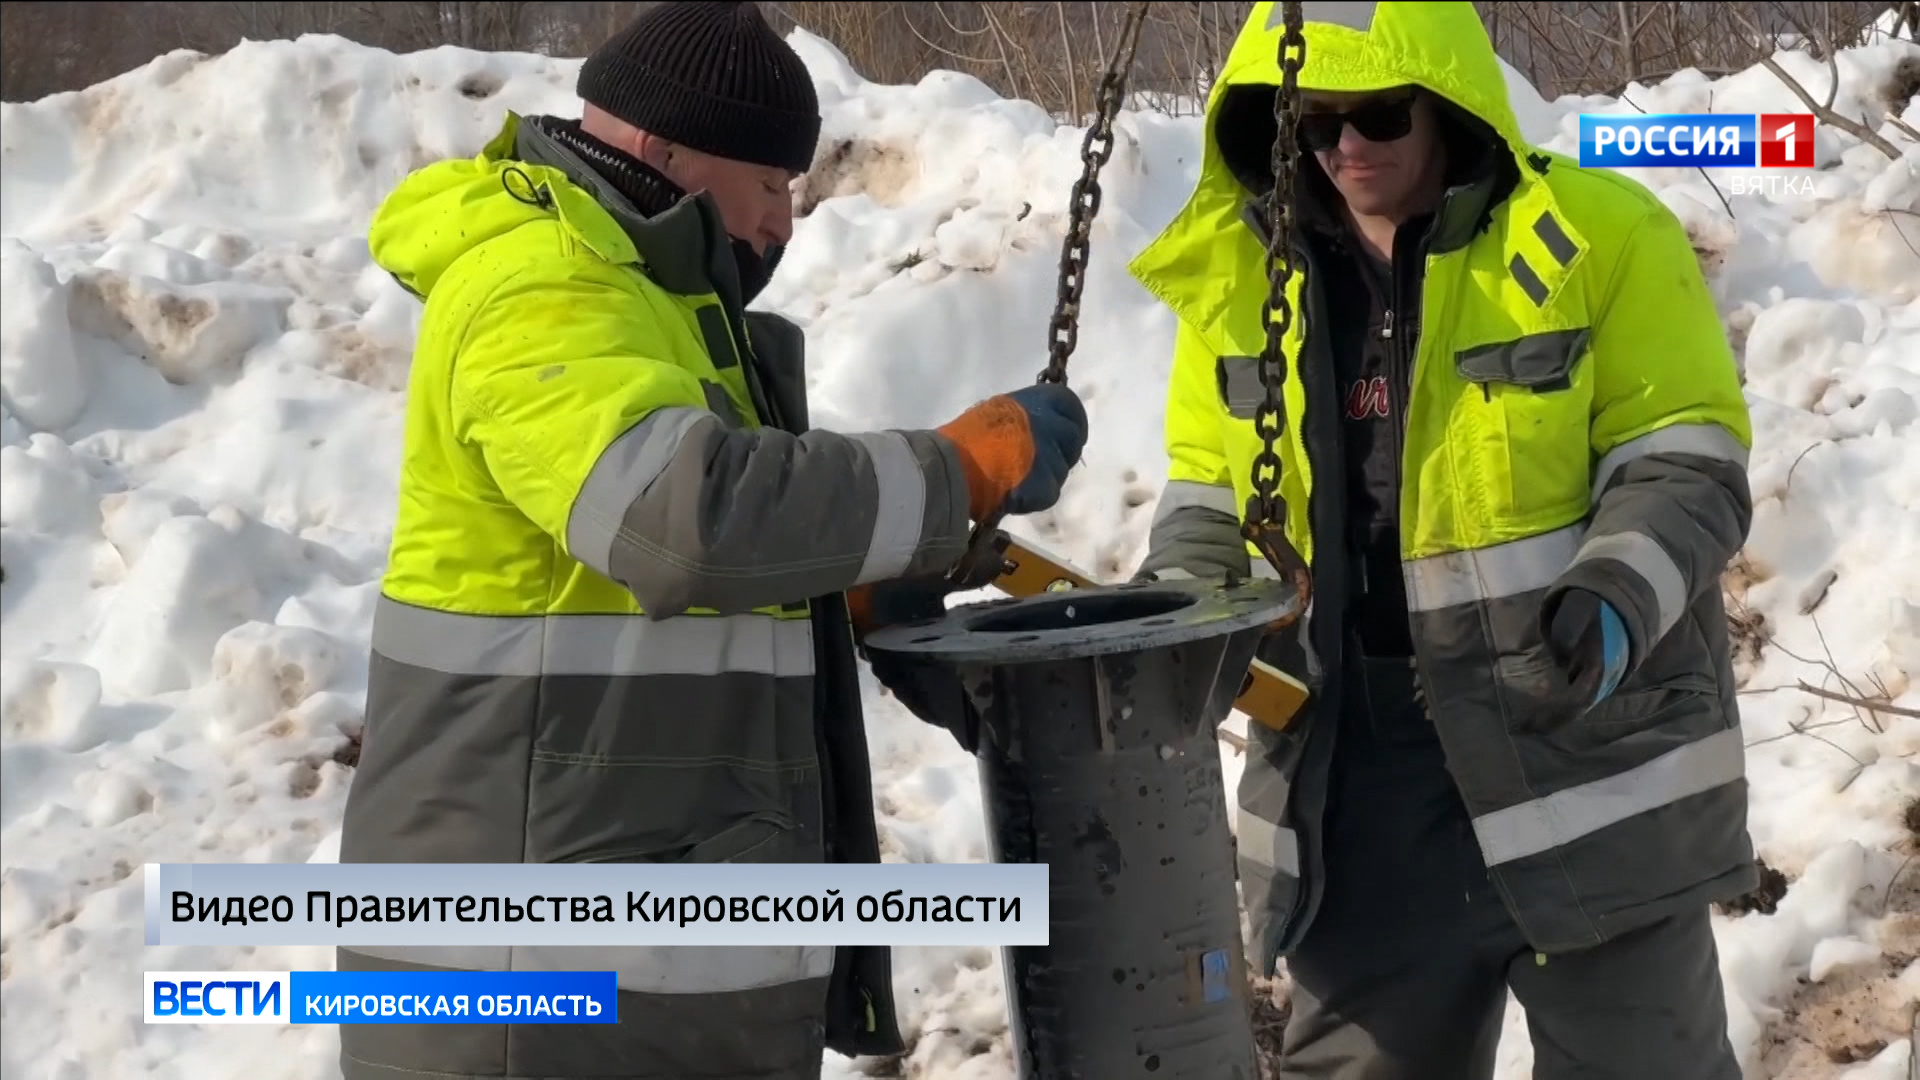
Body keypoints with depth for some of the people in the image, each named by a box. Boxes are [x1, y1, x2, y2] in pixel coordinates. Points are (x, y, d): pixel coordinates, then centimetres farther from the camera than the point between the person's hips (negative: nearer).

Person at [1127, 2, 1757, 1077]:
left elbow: (1685, 465, -8)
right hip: (1354, 768, 4)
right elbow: (1212, 492, 14)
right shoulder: (1245, 267, 5)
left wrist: (1618, 598, -26)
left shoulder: (1598, 237, -8)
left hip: (1583, 748, -4)